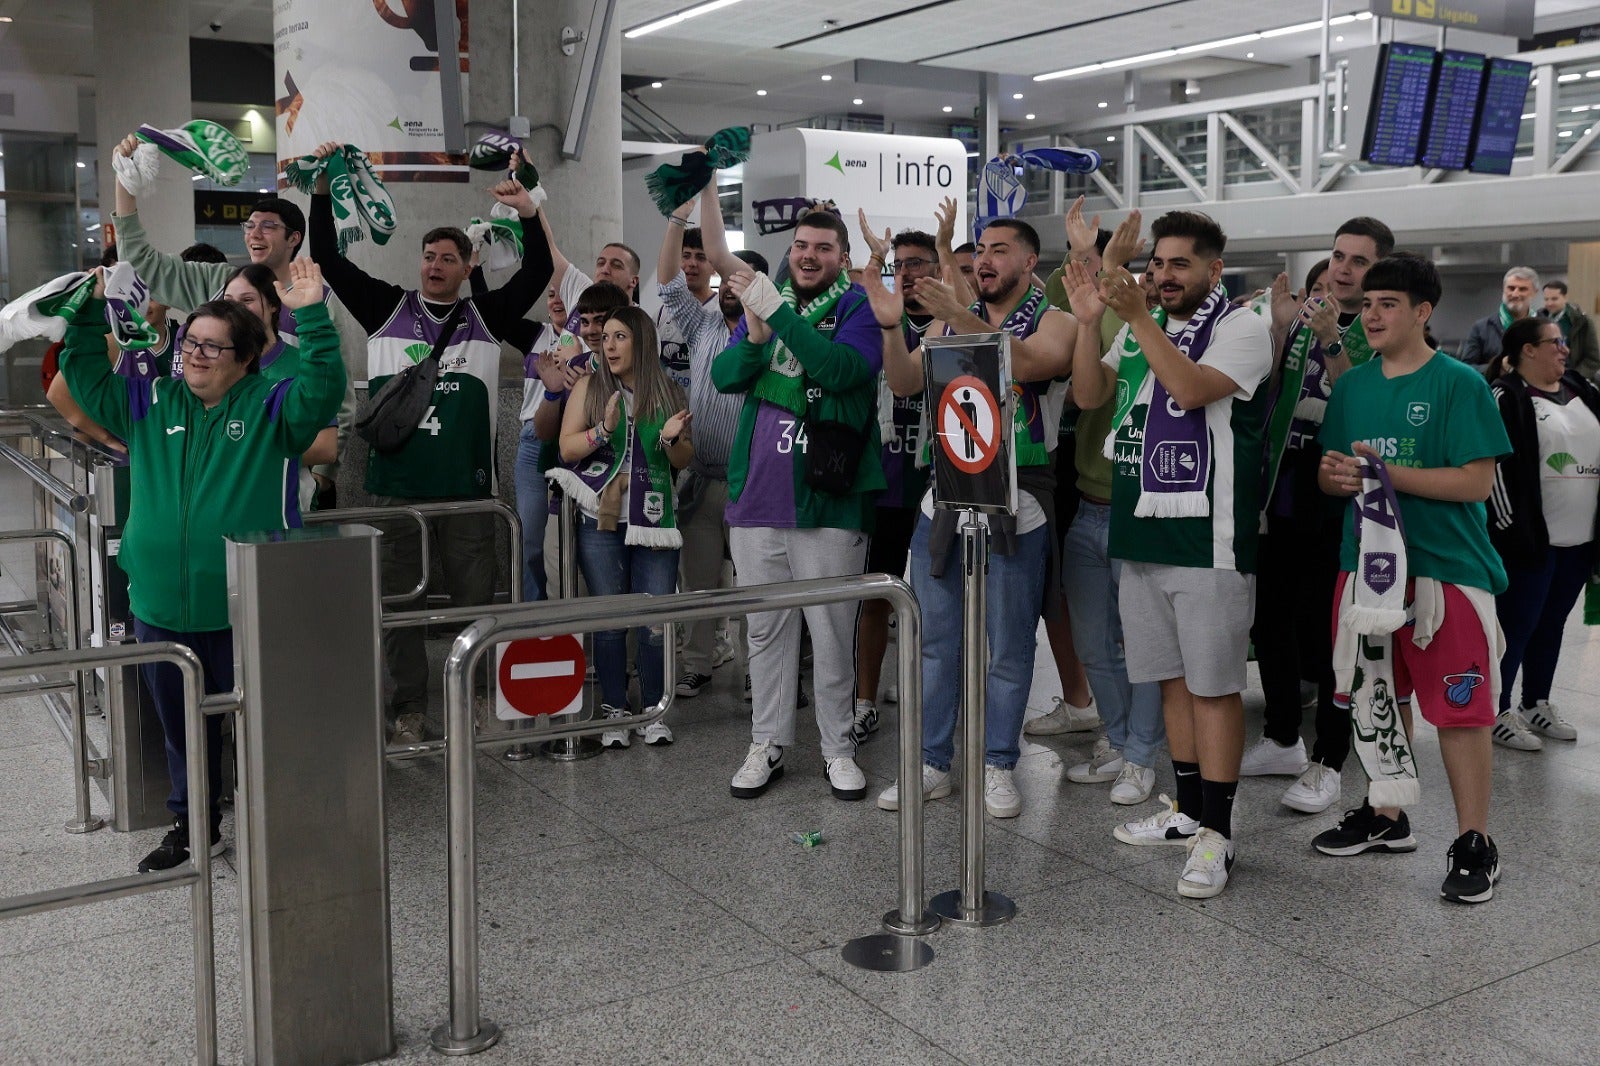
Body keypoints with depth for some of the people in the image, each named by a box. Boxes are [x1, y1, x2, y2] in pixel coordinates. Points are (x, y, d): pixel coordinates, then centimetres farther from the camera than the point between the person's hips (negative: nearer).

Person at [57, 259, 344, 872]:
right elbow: (83, 374, 18)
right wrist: (89, 310, 9)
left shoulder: (270, 407, -2)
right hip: (161, 607, 5)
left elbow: (322, 388, -18)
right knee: (180, 724, 18)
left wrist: (312, 316, -26)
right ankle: (193, 825, 35)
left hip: (247, 608, -4)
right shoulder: (150, 404, 11)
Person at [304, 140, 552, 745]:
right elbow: (328, 260, 4)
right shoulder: (387, 308, 8)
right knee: (396, 598, 6)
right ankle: (408, 708, 17)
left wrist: (528, 215, -15)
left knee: (474, 597, 6)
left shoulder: (486, 316, 8)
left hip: (467, 484, 0)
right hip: (396, 482, 0)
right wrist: (323, 190, -4)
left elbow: (537, 273, -1)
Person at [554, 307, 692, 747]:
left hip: (654, 520, 1)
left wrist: (672, 438, -9)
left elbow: (683, 461, 11)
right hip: (600, 519, -1)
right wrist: (603, 430, -15)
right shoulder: (590, 387, 6)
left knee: (656, 620, -1)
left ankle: (654, 711, 12)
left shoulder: (669, 393, 9)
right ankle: (614, 712, 13)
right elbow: (567, 448, 1)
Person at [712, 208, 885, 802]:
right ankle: (767, 743, 22)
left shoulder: (857, 308, -2)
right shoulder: (764, 302, 12)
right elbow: (723, 376, 3)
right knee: (765, 629, 11)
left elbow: (844, 369, -21)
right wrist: (755, 336, -17)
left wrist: (775, 312, -23)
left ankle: (838, 748, 16)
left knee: (832, 631, 3)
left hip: (828, 501, -4)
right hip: (757, 499, 4)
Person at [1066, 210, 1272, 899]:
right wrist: (1089, 322, -4)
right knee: (1172, 676, 14)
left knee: (1213, 685, -3)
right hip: (1143, 533, 7)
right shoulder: (1139, 328, 16)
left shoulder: (1241, 328, -4)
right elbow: (1089, 396, 8)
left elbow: (1192, 389, -20)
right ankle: (1187, 810, 26)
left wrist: (1139, 319, -20)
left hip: (1207, 540, -7)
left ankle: (1216, 832, 3)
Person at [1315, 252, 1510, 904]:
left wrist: (1386, 472, -20)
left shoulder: (1459, 384, -8)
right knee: (1378, 696, 15)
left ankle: (1475, 843, 9)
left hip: (1446, 567, -6)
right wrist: (1336, 474, -9)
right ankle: (1386, 817, 31)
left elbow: (1477, 482, -14)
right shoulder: (1353, 385, 10)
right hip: (1368, 558, 6)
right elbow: (1328, 475, 15)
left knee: (1459, 705, -2)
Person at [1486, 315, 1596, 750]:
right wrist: (1511, 529, -19)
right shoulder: (1506, 398, -10)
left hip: (1579, 539, 7)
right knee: (1515, 627, -1)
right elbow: (1495, 467, -16)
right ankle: (1496, 713, 9)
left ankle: (1536, 705, 27)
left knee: (1551, 625, 16)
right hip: (1531, 538, -7)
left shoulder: (1580, 389, 12)